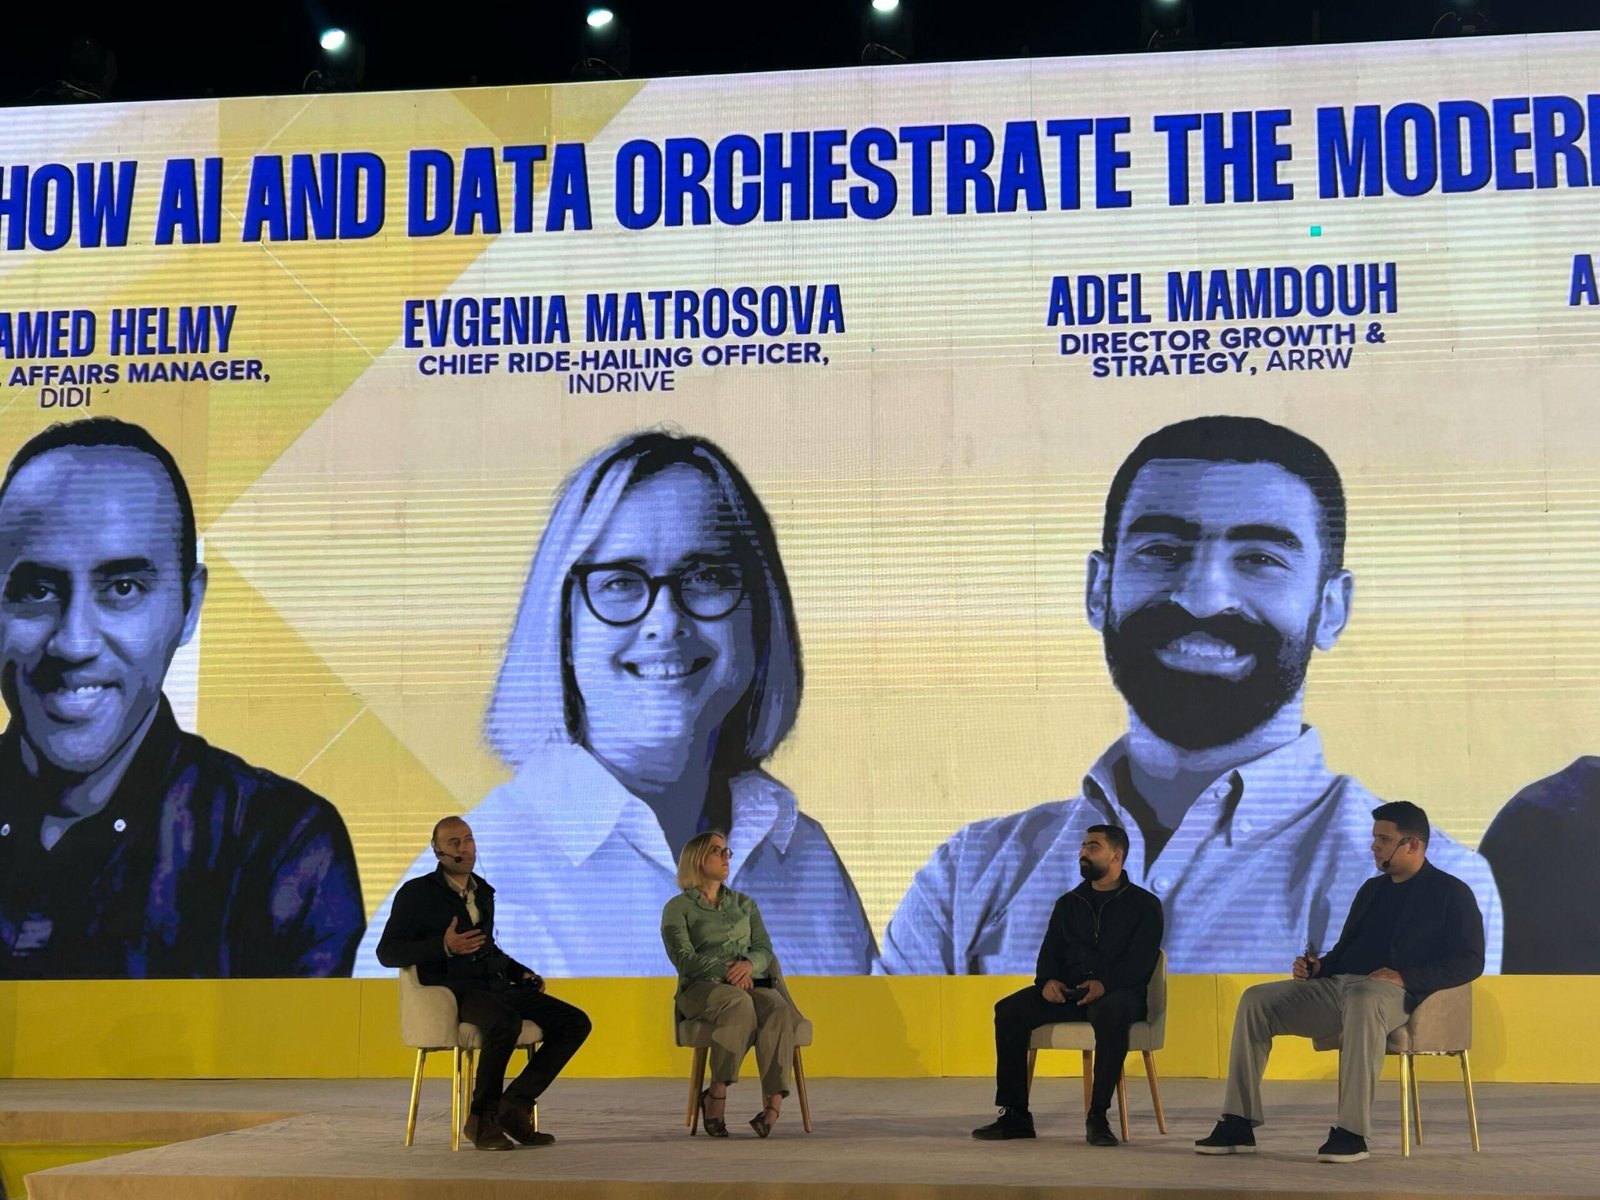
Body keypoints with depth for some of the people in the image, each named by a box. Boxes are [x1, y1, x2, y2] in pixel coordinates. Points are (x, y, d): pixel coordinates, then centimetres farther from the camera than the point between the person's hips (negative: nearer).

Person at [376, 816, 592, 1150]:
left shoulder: (483, 892, 21)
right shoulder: (417, 893, 1)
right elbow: (387, 953, -5)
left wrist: (522, 973, 18)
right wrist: (445, 947, -18)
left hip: (496, 987, 7)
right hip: (454, 991, -7)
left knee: (575, 1022, -11)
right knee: (506, 1022, -39)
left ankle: (515, 1103, -11)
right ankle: (483, 1116, -21)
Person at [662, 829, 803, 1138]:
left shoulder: (744, 904, 24)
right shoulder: (677, 908, 9)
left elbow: (764, 949, 10)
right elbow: (685, 959, -6)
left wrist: (748, 964, -14)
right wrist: (726, 971, -20)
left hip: (751, 984, 4)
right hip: (702, 988, -4)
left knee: (777, 1009, -33)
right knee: (740, 1004, -39)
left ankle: (773, 1105, -44)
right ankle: (716, 1096, -33)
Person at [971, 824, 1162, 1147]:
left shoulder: (1144, 904, 5)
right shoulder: (1069, 903, 21)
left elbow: (1141, 961, -7)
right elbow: (1050, 951, 14)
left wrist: (1104, 983, -26)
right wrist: (1048, 980, -11)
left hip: (1119, 992, -5)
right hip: (1067, 993, 5)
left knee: (1112, 1013, -41)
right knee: (1009, 1010, -21)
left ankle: (1097, 1116, -34)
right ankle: (1015, 1114, -19)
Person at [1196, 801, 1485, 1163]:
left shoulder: (1451, 893, 5)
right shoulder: (1372, 889, 26)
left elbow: (1469, 962, -6)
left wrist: (1404, 977, -18)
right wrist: (1317, 966, 7)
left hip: (1397, 994, -7)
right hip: (1337, 985, 7)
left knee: (1362, 1000, -43)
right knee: (1256, 1000, -10)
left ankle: (1353, 1133, -42)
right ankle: (1238, 1125, -14)